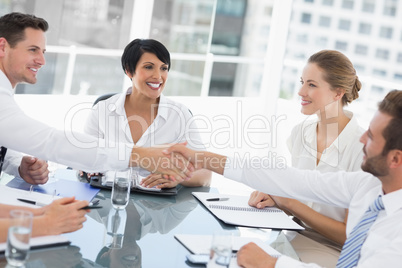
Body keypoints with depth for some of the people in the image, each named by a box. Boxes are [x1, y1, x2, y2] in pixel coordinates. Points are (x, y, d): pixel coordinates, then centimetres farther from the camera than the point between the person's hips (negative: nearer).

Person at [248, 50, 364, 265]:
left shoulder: (363, 149, -16)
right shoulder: (301, 132, 4)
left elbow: (350, 236, -13)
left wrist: (290, 203, -15)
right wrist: (275, 198, -6)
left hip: (332, 254, -6)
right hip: (295, 239, 6)